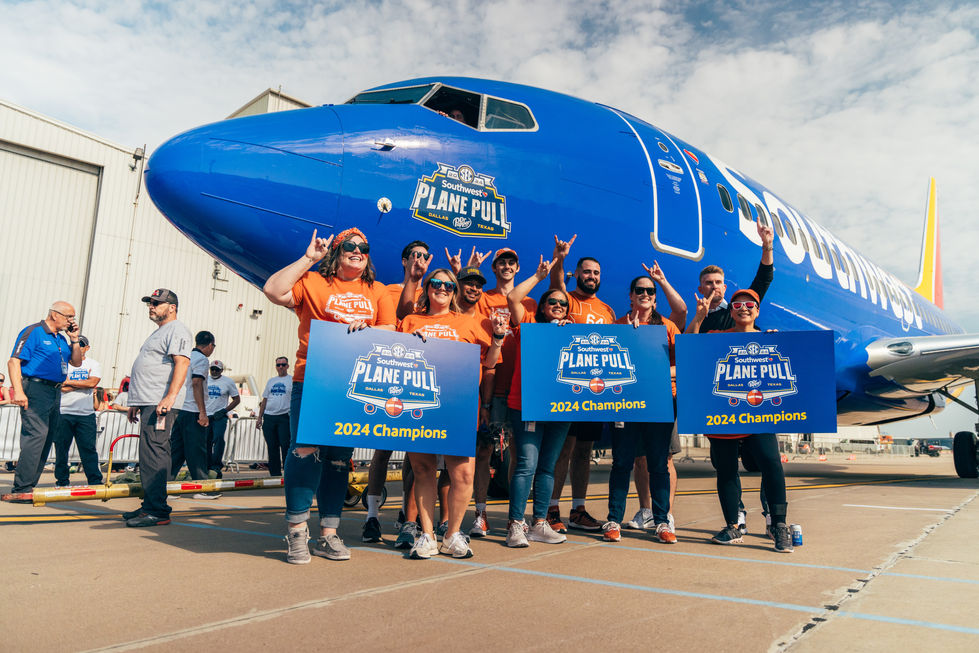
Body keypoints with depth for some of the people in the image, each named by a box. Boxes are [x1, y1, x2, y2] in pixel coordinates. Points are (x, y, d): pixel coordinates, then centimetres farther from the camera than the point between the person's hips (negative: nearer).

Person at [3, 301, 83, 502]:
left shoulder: (62, 337, 19)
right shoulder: (33, 332, -5)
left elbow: (76, 362, 21)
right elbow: (14, 361, -11)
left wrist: (74, 340, 8)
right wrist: (18, 391, -21)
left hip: (55, 392, 9)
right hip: (36, 389, -9)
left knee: (46, 440, 8)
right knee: (36, 435, -16)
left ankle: (28, 487, 15)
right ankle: (21, 490, -12)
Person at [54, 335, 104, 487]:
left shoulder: (93, 364, 11)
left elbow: (92, 383, -8)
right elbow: (61, 387, -5)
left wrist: (69, 382, -5)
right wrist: (83, 383, -6)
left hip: (86, 414, 0)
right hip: (63, 413, 0)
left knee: (88, 448, -2)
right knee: (61, 448, 4)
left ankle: (95, 481, -1)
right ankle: (62, 481, 15)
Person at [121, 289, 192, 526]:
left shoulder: (177, 330, -6)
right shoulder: (158, 332, 27)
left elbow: (181, 363, -20)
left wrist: (170, 396, -30)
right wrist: (136, 404, 27)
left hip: (160, 403, -11)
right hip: (148, 403, 11)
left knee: (153, 455, -14)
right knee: (149, 455, 11)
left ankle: (157, 511, -14)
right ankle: (150, 505, 17)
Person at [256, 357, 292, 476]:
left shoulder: (292, 380, 3)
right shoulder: (271, 381, 18)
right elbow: (264, 400, 19)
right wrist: (259, 417, 14)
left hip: (284, 417, -5)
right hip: (269, 417, 5)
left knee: (285, 446, -9)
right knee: (272, 447, 8)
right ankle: (275, 473, 15)